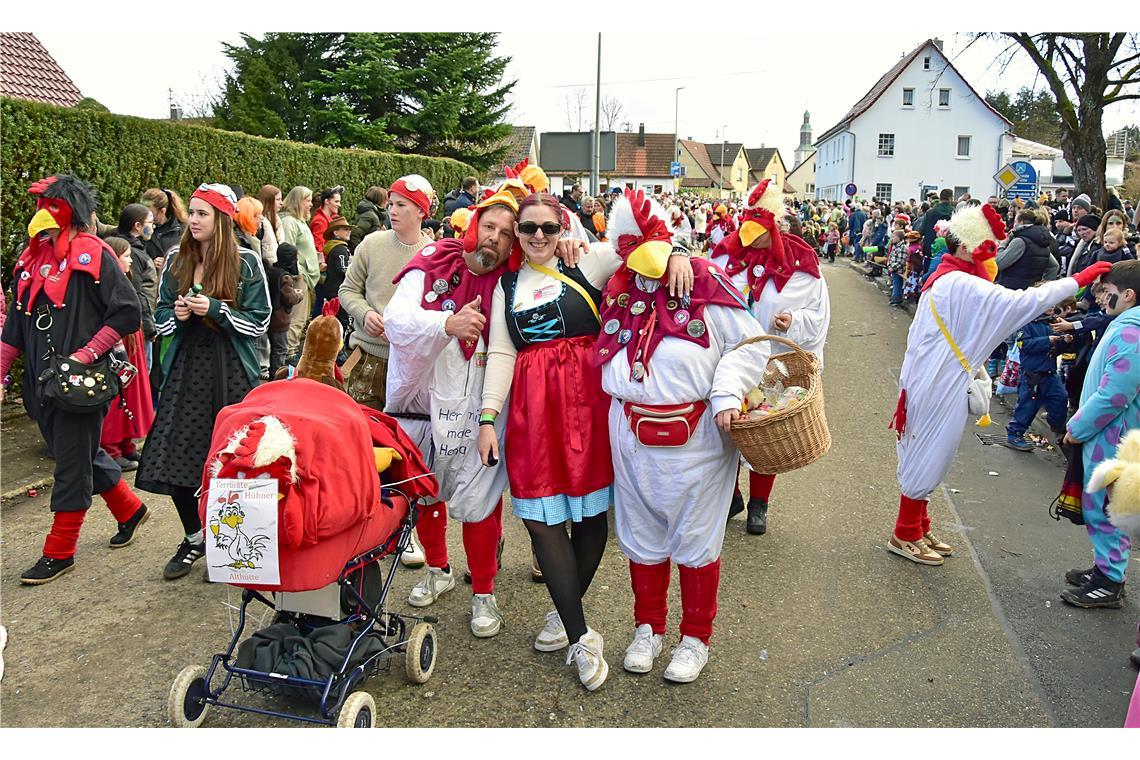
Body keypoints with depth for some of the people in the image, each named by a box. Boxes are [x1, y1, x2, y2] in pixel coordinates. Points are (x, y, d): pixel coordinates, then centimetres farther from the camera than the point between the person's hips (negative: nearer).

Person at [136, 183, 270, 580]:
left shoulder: (246, 262, -3)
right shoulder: (176, 260, 9)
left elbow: (259, 322, -5)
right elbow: (161, 317, 15)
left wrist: (215, 310, -17)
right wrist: (176, 315, -7)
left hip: (232, 371, -4)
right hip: (186, 369, 4)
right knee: (175, 457, 1)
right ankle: (194, 538, 22)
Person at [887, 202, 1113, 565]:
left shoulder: (943, 279, 11)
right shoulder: (961, 285, -21)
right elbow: (1021, 302, -25)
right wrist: (1078, 280, -18)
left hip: (931, 383, 10)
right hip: (938, 389, -10)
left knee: (927, 457, 18)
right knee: (928, 458, 2)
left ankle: (919, 528, 31)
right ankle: (905, 535, 15)